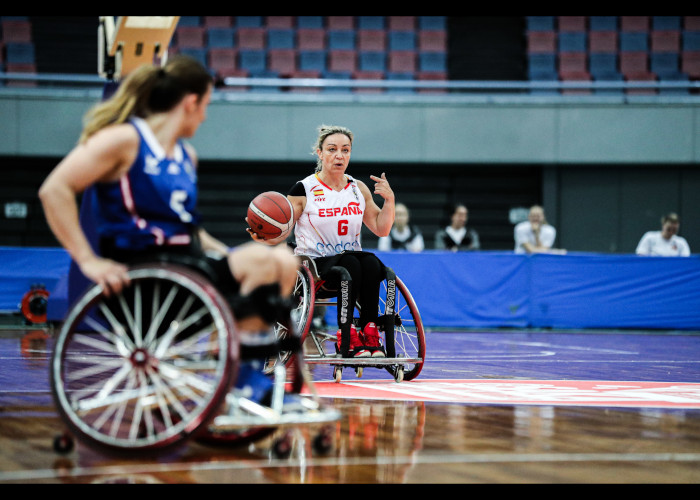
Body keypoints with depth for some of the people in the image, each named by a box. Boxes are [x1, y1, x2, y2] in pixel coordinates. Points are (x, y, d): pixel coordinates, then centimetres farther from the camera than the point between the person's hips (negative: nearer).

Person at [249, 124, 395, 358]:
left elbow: (381, 229, 16)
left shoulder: (359, 189, 11)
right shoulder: (304, 190, -3)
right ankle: (347, 340, -36)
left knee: (371, 262, -31)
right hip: (313, 263, -4)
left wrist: (389, 199, 0)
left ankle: (369, 333, -30)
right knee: (350, 266, -36)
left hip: (351, 258, 4)